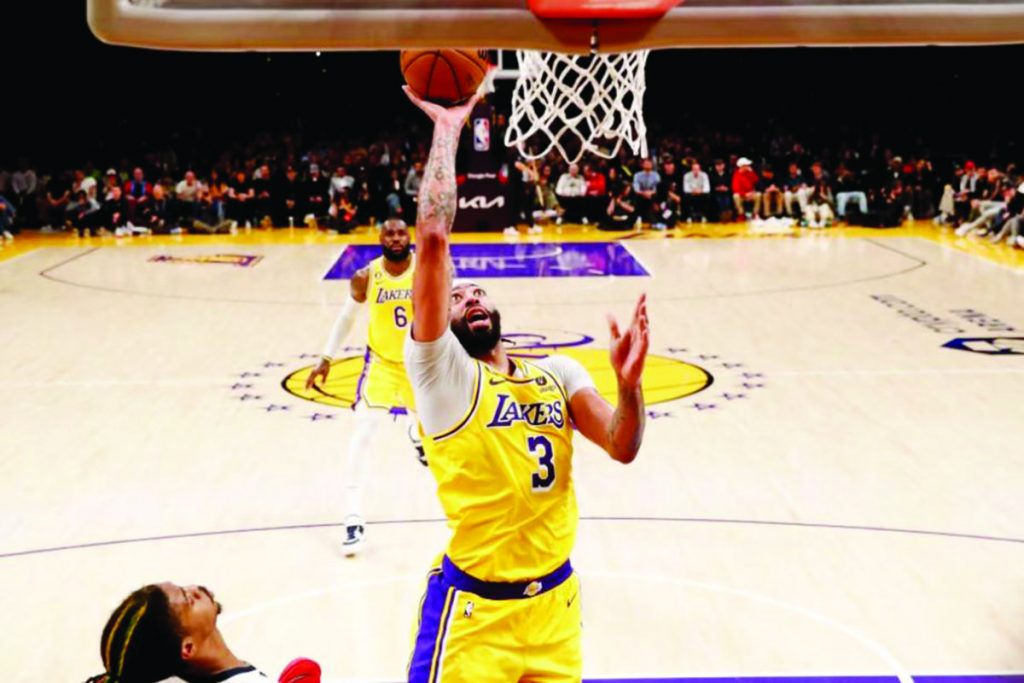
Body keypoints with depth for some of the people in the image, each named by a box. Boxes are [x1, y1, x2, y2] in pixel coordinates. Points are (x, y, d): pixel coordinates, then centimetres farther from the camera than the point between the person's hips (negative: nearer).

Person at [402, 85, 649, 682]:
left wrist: (629, 382, -24)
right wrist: (447, 130, -15)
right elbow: (433, 240, -20)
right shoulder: (441, 370, -9)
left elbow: (623, 448, -5)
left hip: (556, 600, 4)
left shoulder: (557, 372, 6)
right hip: (476, 608, -4)